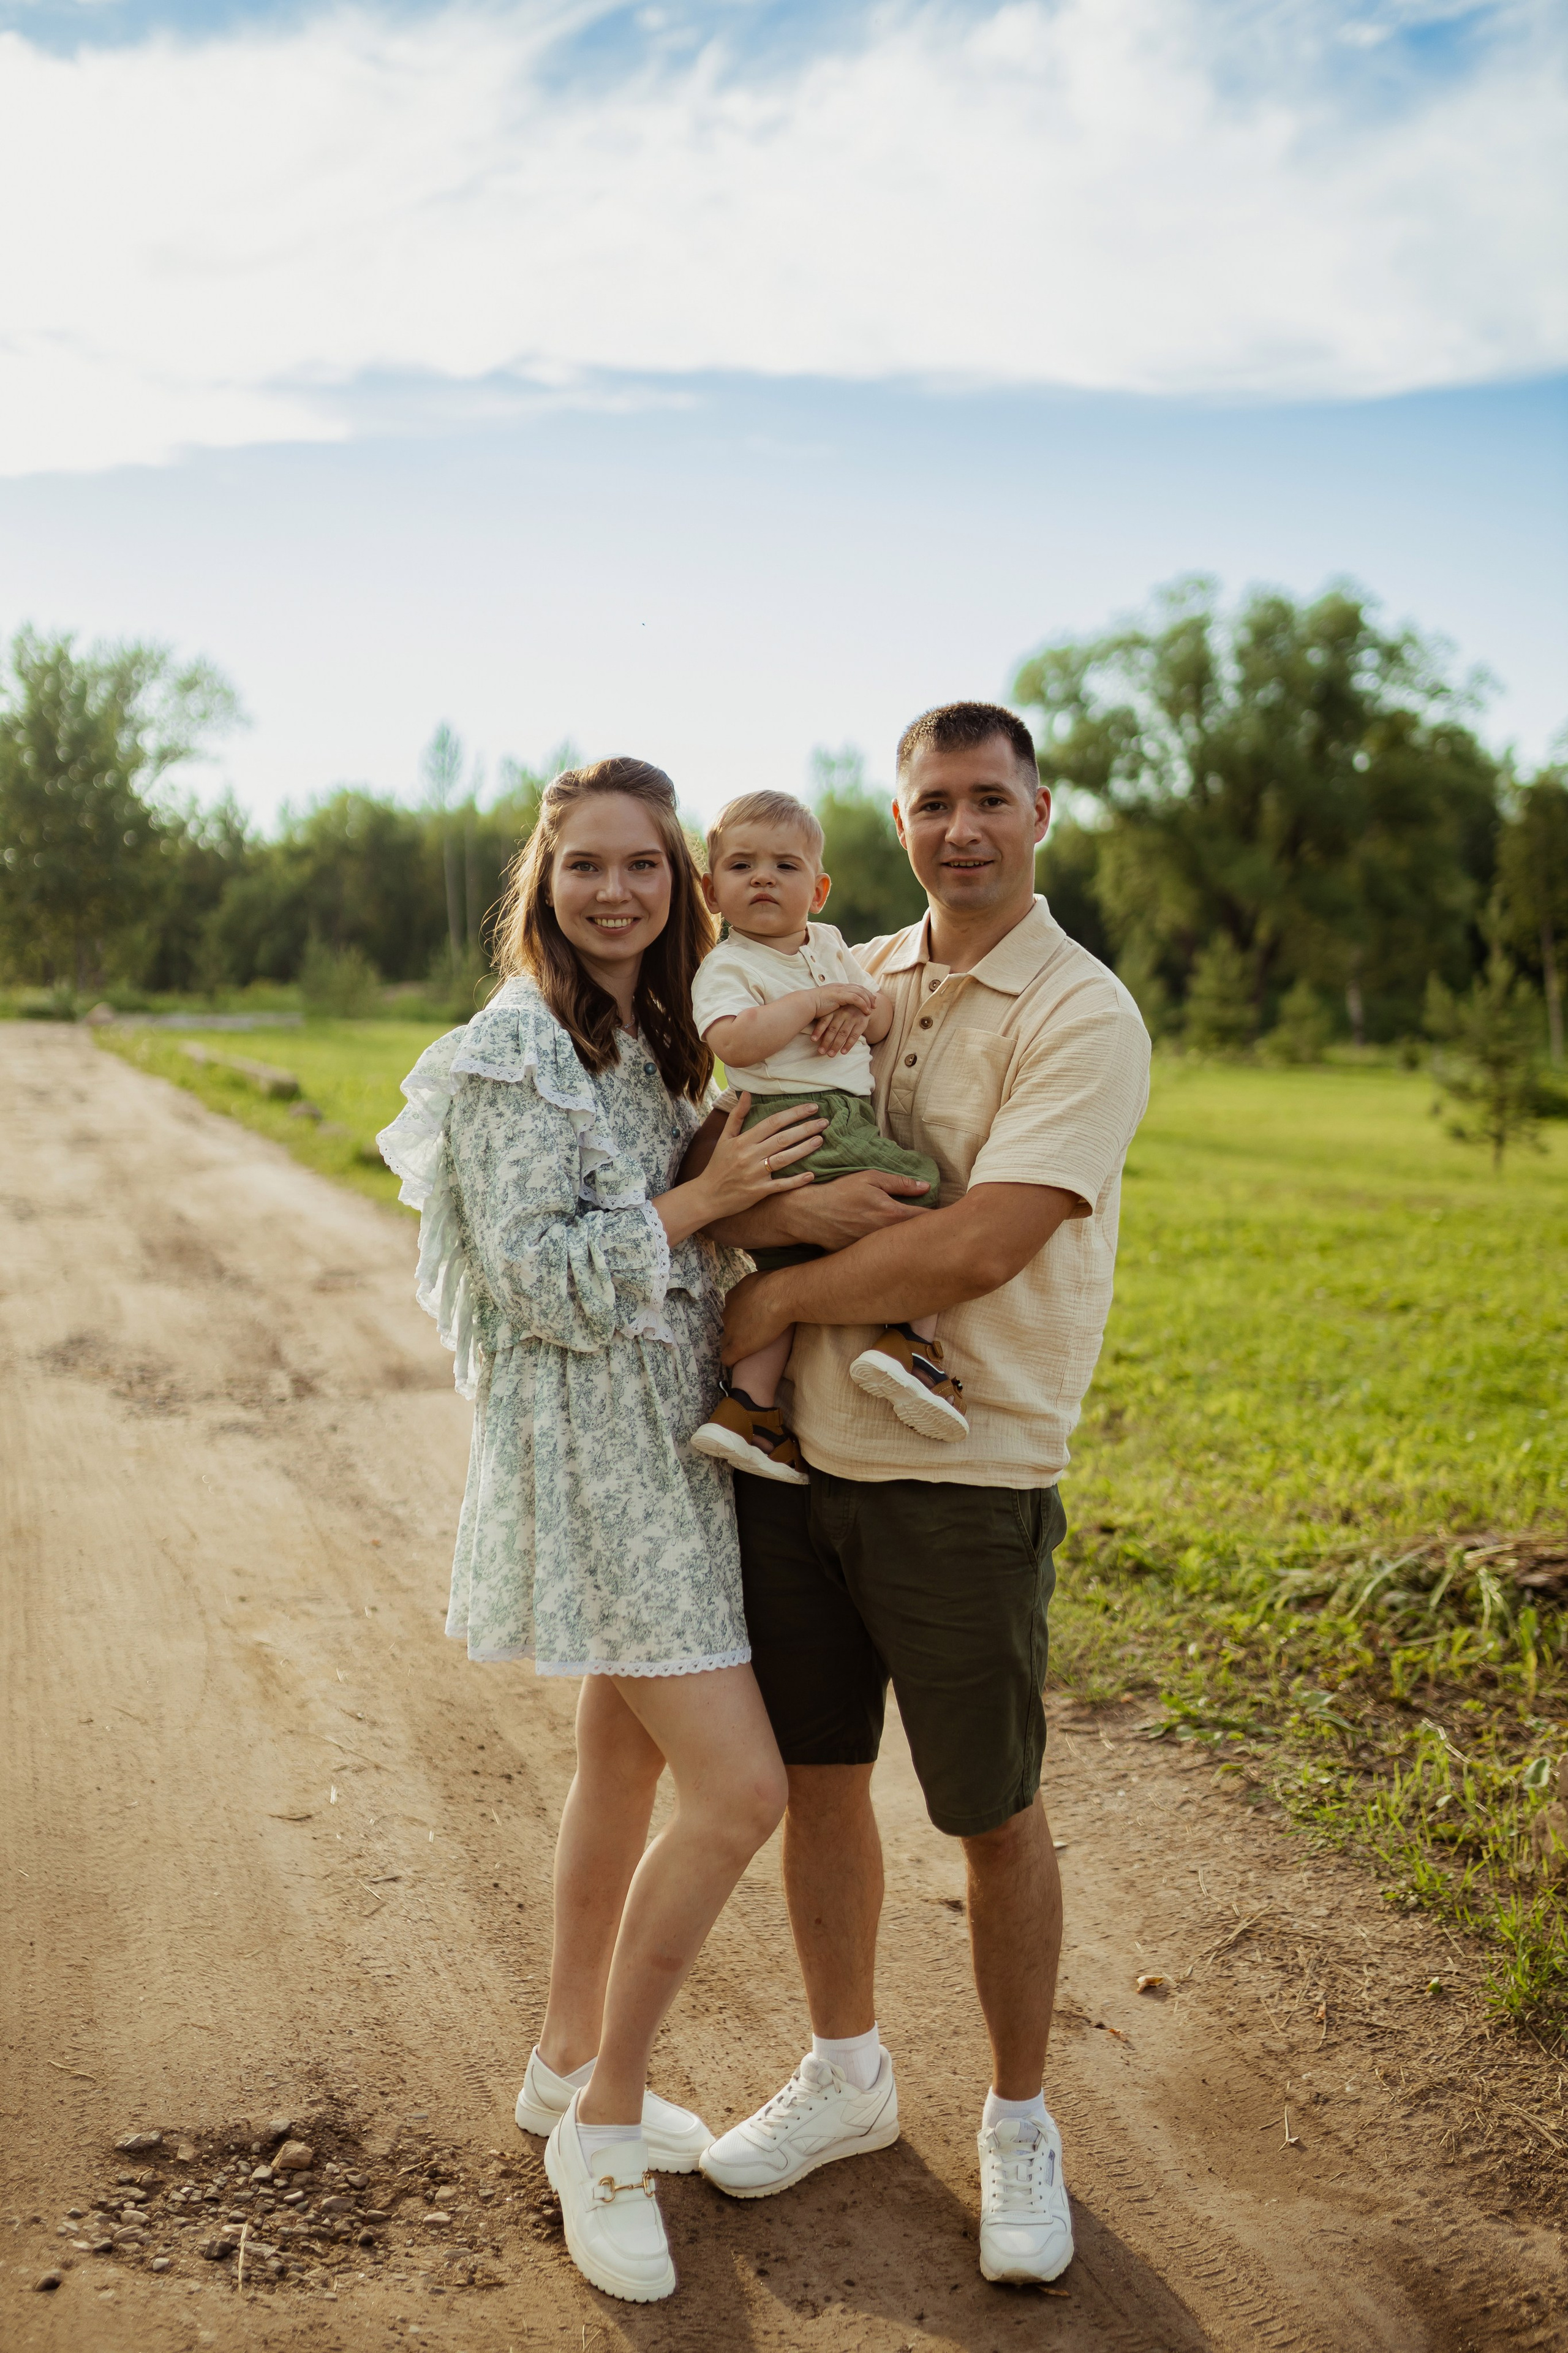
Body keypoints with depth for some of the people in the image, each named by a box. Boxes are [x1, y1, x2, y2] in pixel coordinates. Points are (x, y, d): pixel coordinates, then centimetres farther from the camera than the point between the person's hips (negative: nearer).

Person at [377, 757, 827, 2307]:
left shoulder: (658, 1040, 12)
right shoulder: (512, 1050, -14)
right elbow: (537, 1279, -19)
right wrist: (706, 1196, -18)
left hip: (667, 1441, 9)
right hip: (589, 1448, -9)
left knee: (625, 1759, 18)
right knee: (739, 1790, -11)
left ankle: (568, 2068, 36)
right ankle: (604, 2124, 9)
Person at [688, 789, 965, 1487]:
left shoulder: (829, 946, 20)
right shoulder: (726, 969, -3)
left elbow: (885, 1016, 19)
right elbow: (735, 1042, -22)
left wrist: (858, 1011, -4)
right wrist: (815, 999, -18)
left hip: (851, 1122, 8)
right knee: (933, 1204, -13)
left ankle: (748, 1405, 7)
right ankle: (911, 1342, -14)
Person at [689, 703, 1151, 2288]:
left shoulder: (1082, 1017, -11)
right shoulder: (852, 983, 8)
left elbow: (974, 1250, -21)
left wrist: (776, 1301, -11)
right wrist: (787, 1206, -18)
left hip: (964, 1475, -5)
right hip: (796, 1450, 5)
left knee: (992, 1815, 8)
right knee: (813, 1774, 16)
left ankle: (1018, 2124, 31)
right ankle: (844, 2077, 38)